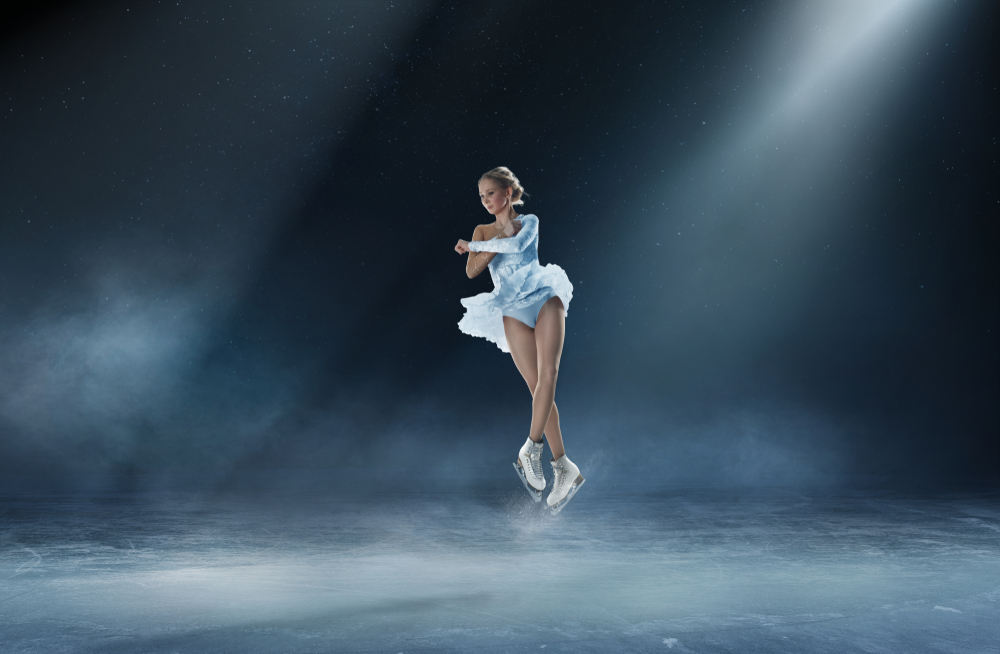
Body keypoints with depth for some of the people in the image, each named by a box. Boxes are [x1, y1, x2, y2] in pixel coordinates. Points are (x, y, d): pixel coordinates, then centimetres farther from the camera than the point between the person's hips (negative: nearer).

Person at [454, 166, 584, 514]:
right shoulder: (483, 231, 18)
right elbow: (471, 270, 3)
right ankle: (564, 467, -6)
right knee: (537, 386, -9)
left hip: (543, 297, 0)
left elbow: (517, 243, -8)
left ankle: (531, 447, -16)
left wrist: (472, 245, -2)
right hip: (511, 309, 0)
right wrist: (497, 244, -5)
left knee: (548, 372, -22)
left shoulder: (529, 222, 14)